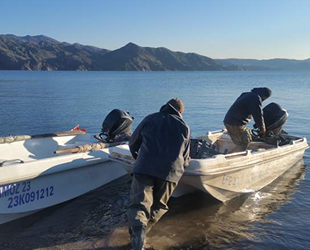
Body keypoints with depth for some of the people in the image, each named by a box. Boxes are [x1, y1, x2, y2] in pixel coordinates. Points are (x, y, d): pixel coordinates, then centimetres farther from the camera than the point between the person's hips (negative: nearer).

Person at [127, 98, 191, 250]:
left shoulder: (150, 119, 20)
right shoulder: (185, 127, 22)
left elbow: (133, 143, 26)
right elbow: (185, 157, 25)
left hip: (145, 167, -1)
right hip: (171, 172, 1)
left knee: (139, 205, -3)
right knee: (158, 206, 16)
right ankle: (139, 236, -1)